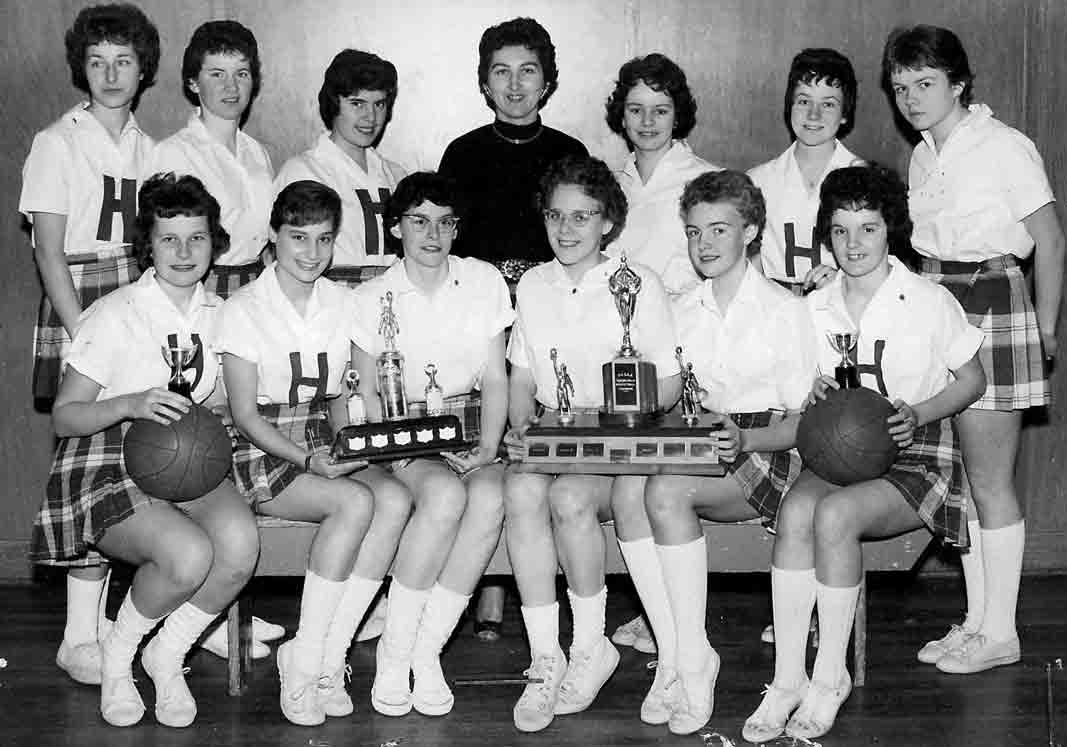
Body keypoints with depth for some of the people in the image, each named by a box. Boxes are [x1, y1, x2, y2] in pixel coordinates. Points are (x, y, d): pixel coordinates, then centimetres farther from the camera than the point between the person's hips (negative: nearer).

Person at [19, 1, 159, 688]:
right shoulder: (58, 143, 1)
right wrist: (87, 336, -14)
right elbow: (49, 252, -5)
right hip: (78, 304, -5)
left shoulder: (147, 147, 16)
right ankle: (80, 637, -7)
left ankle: (108, 615, 11)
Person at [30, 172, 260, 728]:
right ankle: (116, 656, -1)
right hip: (108, 465, -5)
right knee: (189, 554, -32)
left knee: (240, 540, -29)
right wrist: (132, 404, -25)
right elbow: (64, 415, -8)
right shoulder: (114, 316, -7)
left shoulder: (217, 313, 10)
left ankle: (167, 656, -2)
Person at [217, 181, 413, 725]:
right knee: (355, 503, -32)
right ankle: (306, 662, -21)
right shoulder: (245, 309, -4)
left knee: (395, 498, -27)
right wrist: (307, 460, -21)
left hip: (329, 449, 5)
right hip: (264, 454, -5)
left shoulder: (341, 303, 11)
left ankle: (328, 655, -22)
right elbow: (245, 415, -7)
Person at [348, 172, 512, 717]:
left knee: (489, 498, -33)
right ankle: (395, 652, -23)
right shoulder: (373, 298, 2)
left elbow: (495, 380, 6)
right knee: (445, 495, -35)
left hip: (470, 429, 2)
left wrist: (488, 447, -9)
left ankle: (427, 650, -24)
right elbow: (368, 392, 4)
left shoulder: (485, 282, 7)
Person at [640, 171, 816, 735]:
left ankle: (691, 661, -25)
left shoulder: (784, 311, 0)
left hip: (765, 454, -5)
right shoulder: (681, 311, 16)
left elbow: (801, 423, -3)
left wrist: (744, 441, -21)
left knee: (665, 493, -33)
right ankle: (672, 654, -26)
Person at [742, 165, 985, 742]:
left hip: (916, 457, -4)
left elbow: (972, 381, 7)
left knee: (834, 515, -33)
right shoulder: (815, 309, 9)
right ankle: (786, 679, -28)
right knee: (796, 510, -31)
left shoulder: (930, 303, -2)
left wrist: (918, 415, -11)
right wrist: (812, 393, -6)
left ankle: (830, 677, -19)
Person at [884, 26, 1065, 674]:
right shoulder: (923, 157, 12)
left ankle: (1000, 633, 6)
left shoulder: (1004, 147, -9)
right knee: (961, 478, 10)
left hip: (993, 309, -7)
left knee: (990, 481, -4)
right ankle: (976, 621, 19)